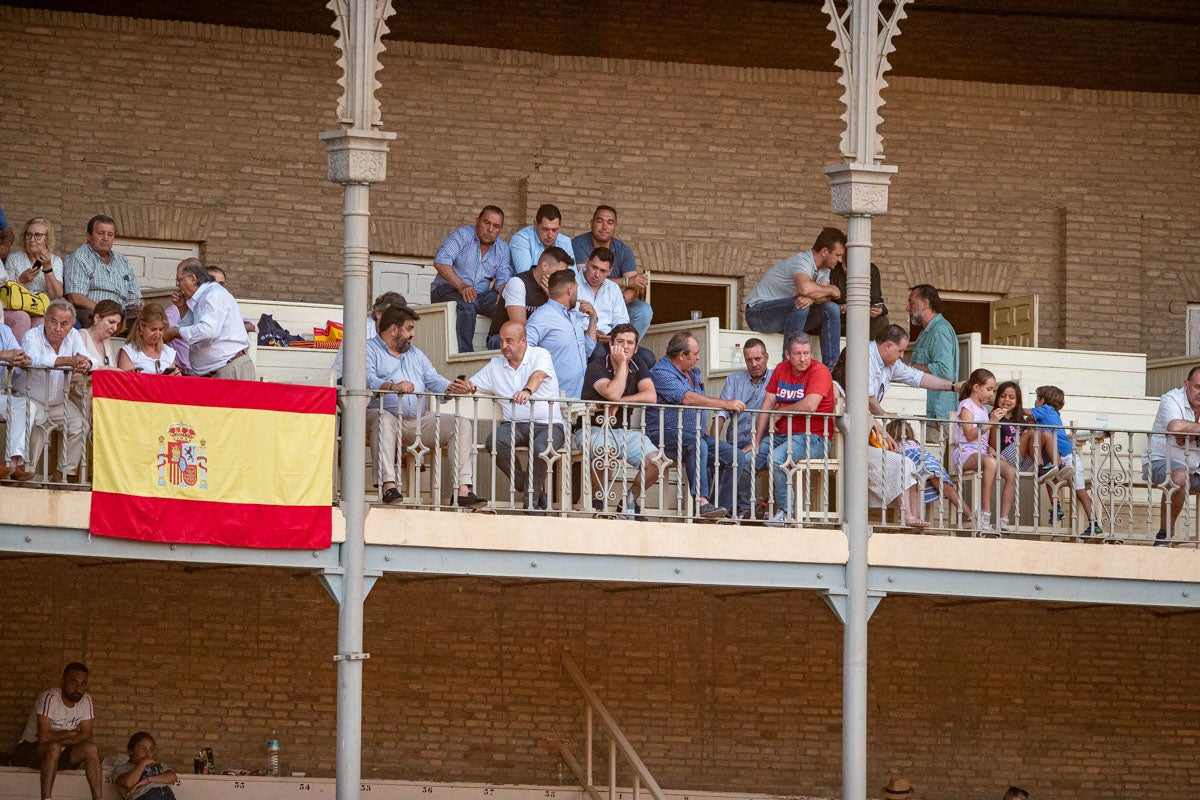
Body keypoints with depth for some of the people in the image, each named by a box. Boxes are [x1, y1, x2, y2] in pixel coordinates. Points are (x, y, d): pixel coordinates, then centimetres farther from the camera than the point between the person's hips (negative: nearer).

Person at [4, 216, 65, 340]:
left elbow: (57, 296, 1)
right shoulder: (13, 258, 13)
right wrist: (21, 280, -11)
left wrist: (47, 268, -8)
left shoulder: (55, 261, 14)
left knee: (41, 320, -36)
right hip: (17, 309, 0)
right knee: (22, 318, -36)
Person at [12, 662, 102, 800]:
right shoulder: (50, 698, -22)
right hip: (29, 750, -6)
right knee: (54, 747, -36)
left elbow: (86, 736, -8)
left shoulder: (85, 700, -3)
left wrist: (56, 738, -22)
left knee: (91, 748, -17)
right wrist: (71, 733, -13)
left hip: (59, 753, 6)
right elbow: (44, 737, -29)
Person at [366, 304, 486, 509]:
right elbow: (368, 380, -13)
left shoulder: (415, 354, 30)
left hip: (420, 419, 6)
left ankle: (463, 490, -22)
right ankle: (389, 486, -48)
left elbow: (435, 381, 19)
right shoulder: (370, 350, 6)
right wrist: (392, 387, -31)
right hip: (387, 414, -6)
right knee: (384, 419, -40)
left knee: (462, 424, -10)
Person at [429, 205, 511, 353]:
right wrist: (461, 286, -30)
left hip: (480, 295, 5)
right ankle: (464, 354, -41)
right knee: (466, 305, -38)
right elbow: (440, 262, -17)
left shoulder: (503, 249, 13)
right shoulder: (462, 235, -4)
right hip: (448, 290, -5)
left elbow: (503, 278, 5)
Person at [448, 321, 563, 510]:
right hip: (515, 424, 4)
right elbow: (471, 385, 17)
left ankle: (531, 501, -15)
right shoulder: (495, 365, 16)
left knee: (540, 448, -36)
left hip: (548, 424, -4)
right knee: (494, 443, -29)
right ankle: (523, 485, -10)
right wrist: (462, 386, -10)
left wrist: (527, 391, -45)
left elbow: (538, 375, -22)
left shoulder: (540, 355, 0)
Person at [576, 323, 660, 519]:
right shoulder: (597, 366, -9)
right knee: (605, 451, -40)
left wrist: (619, 403, -17)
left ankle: (629, 501, 6)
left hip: (624, 431, 5)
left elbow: (651, 396, -7)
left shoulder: (638, 366, 8)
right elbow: (613, 393, -27)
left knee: (656, 461, -18)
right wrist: (622, 363, -16)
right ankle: (597, 501, -16)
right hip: (593, 429, -5)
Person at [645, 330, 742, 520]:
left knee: (730, 454, -9)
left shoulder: (693, 373, 21)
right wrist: (726, 404, -23)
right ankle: (702, 502, -44)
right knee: (697, 445, -36)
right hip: (666, 435, -9)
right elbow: (687, 398, -22)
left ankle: (723, 508, -12)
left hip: (694, 433, 9)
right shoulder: (662, 372, -10)